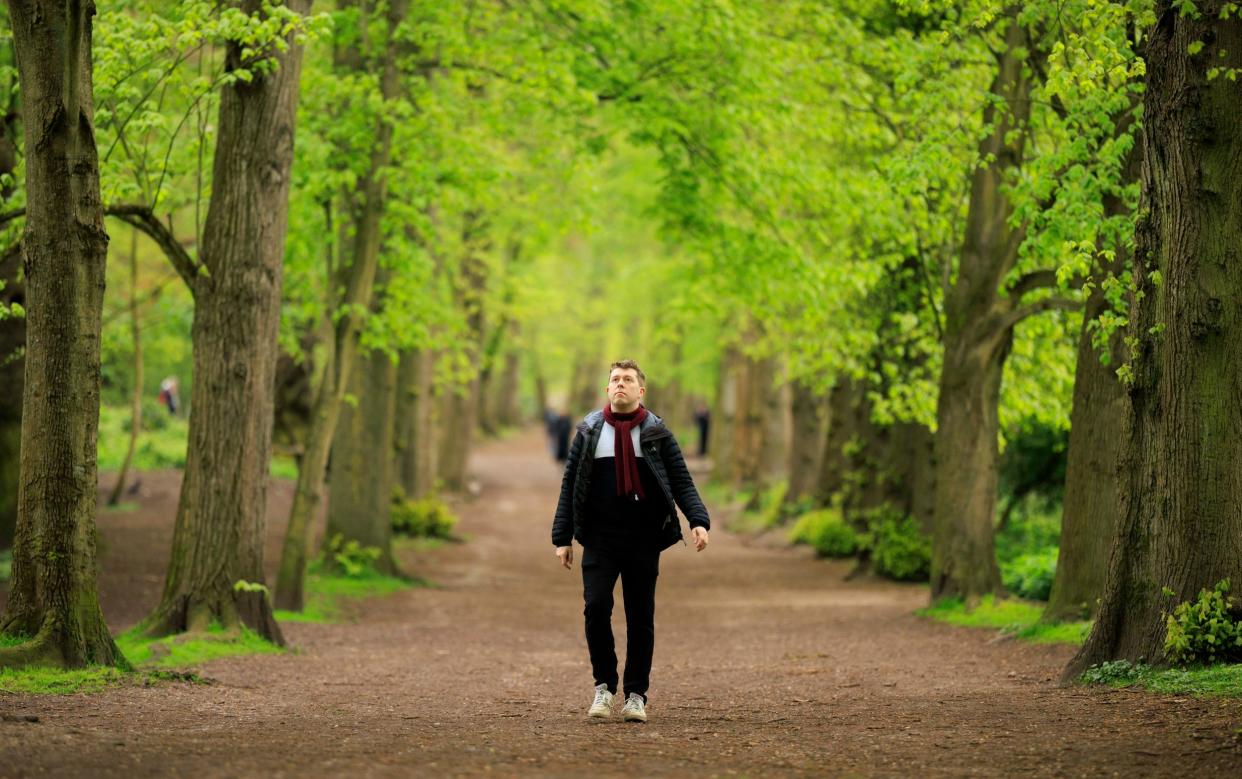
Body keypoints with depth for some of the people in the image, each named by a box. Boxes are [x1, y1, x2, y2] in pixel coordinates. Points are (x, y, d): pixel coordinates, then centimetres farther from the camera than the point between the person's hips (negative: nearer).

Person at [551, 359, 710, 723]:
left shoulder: (657, 433, 5)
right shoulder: (589, 431, 7)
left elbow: (681, 482, 1)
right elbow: (570, 485, 9)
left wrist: (698, 520, -16)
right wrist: (562, 538, 4)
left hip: (643, 539, 0)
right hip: (600, 539, 0)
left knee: (641, 616, 1)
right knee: (596, 607, -13)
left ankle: (636, 695, 10)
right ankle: (604, 685, 4)